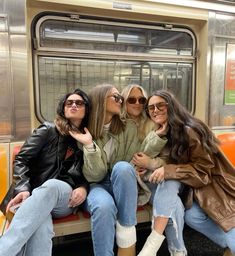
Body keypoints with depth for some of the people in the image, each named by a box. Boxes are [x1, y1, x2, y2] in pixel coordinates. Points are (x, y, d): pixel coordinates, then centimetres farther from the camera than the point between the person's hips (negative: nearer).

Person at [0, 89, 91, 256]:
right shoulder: (48, 130, 9)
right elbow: (21, 160, 2)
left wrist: (83, 188, -8)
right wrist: (23, 189, -17)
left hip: (66, 198, 1)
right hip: (36, 195, -1)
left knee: (51, 186, -39)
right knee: (39, 227, -40)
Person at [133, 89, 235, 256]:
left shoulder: (189, 130, -21)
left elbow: (203, 169, -19)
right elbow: (167, 162, 8)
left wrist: (168, 171, -29)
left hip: (216, 185, -5)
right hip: (196, 187, 5)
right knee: (192, 216, -21)